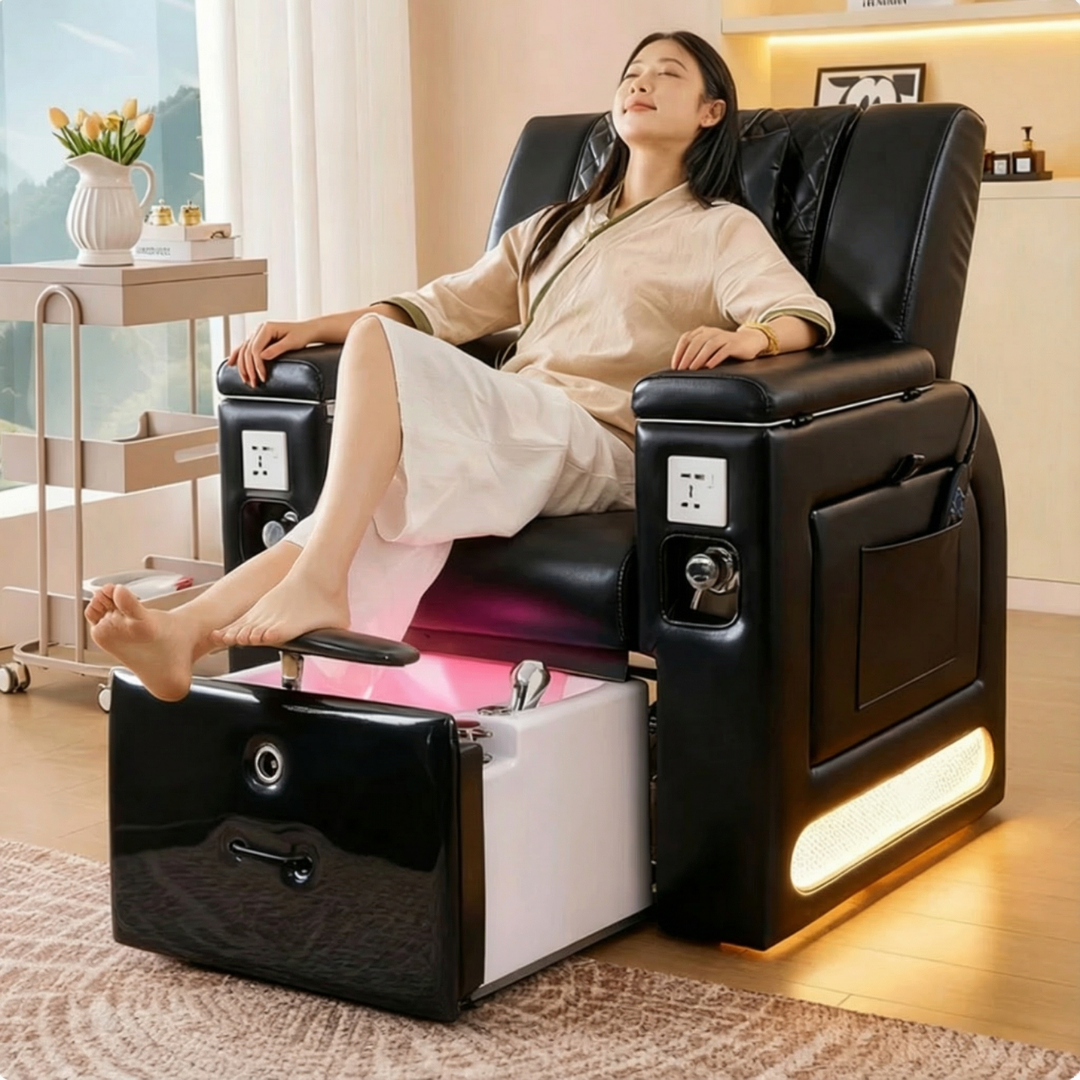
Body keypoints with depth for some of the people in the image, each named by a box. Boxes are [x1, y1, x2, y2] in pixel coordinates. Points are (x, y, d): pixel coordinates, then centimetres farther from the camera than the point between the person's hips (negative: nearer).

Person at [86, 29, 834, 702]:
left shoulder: (722, 230, 15)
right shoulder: (556, 227, 34)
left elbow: (806, 314, -2)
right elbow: (446, 306, 27)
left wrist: (747, 336, -28)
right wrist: (315, 328, 12)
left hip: (593, 446, -5)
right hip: (510, 445, 5)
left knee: (379, 343, -27)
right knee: (372, 503, -29)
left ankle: (314, 588, -39)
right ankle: (186, 630, -49)